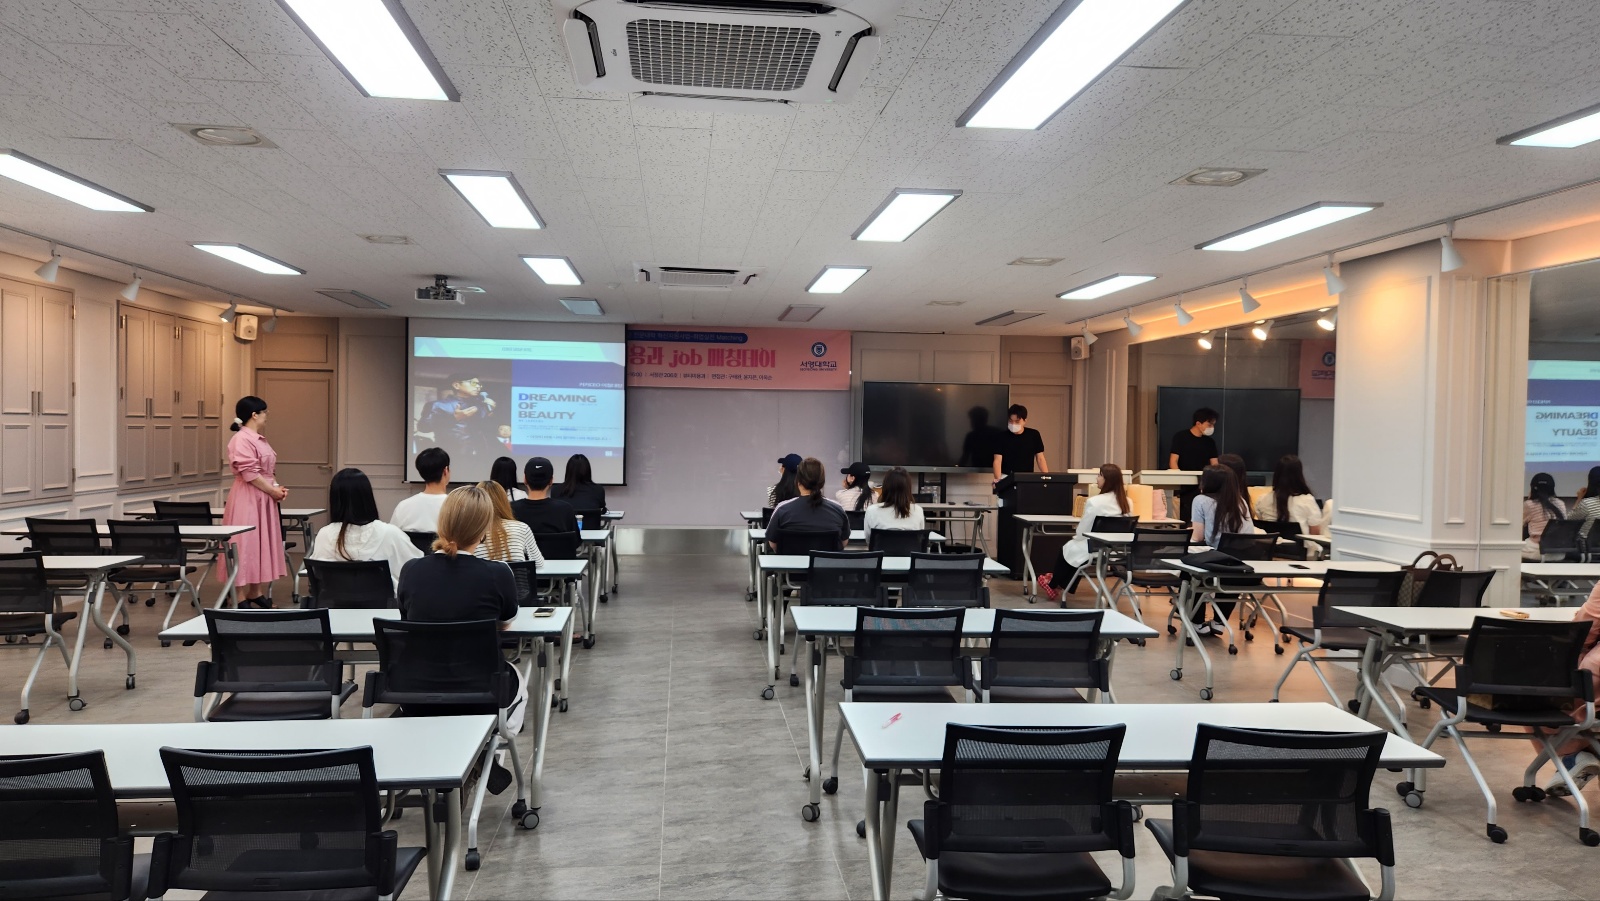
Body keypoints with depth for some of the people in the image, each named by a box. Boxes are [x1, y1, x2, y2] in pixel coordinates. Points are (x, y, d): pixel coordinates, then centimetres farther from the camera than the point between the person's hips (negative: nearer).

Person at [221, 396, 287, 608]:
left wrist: (277, 488, 3)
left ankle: (256, 593, 20)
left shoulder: (259, 439, 15)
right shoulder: (241, 439, -16)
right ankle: (241, 598, -2)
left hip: (263, 498, 10)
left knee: (262, 545, 13)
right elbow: (249, 473, -21)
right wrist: (273, 491, -13)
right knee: (246, 546, -6)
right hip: (248, 499, -10)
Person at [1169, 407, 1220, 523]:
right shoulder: (1180, 437, -3)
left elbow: (1214, 465, 10)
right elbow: (1173, 463, -9)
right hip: (1185, 489, -4)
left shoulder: (1210, 442, 12)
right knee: (1185, 521, -6)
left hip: (1203, 488, 4)